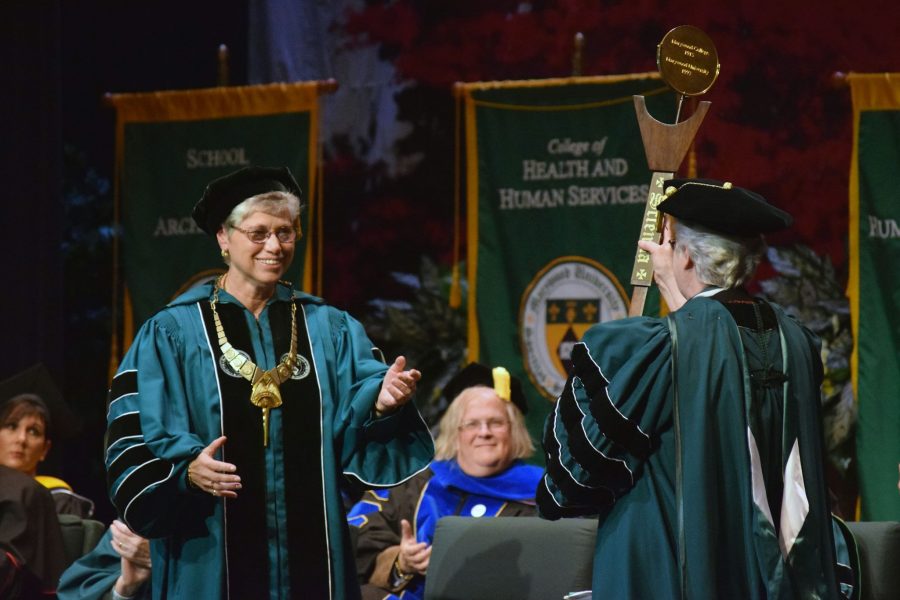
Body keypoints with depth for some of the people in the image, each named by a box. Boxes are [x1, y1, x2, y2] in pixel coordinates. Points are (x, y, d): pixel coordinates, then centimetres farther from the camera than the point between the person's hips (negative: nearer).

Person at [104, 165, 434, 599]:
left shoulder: (330, 330, 9)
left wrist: (381, 402, -22)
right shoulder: (172, 334, 0)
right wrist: (187, 469, -24)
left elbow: (353, 430, -1)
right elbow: (133, 443, -6)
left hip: (311, 554, 3)